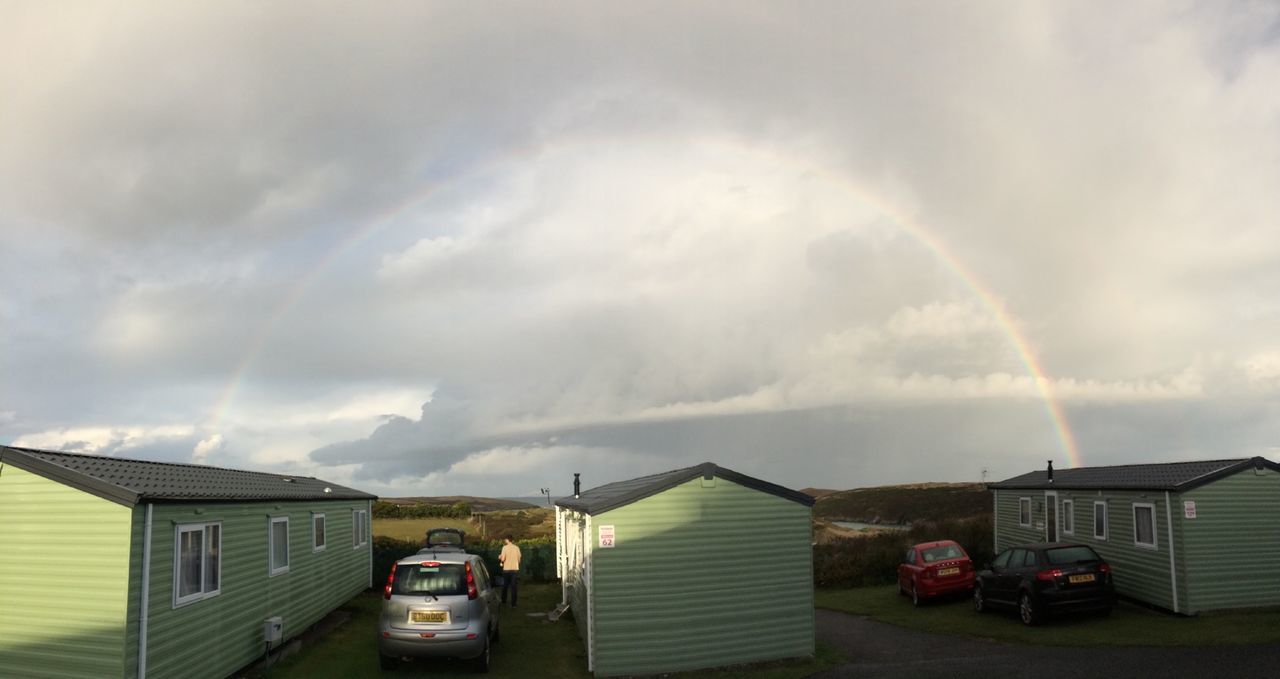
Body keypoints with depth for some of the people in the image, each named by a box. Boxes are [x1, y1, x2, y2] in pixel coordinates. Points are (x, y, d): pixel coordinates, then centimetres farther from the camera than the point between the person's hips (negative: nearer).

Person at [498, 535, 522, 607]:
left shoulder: (505, 547, -6)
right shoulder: (517, 548, 2)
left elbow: (503, 559, -10)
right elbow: (519, 559, 7)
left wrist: (500, 557, 11)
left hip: (506, 569, -1)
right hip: (515, 569, 1)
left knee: (505, 586, 15)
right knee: (514, 588, 3)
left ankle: (504, 602, 21)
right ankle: (513, 604, 0)